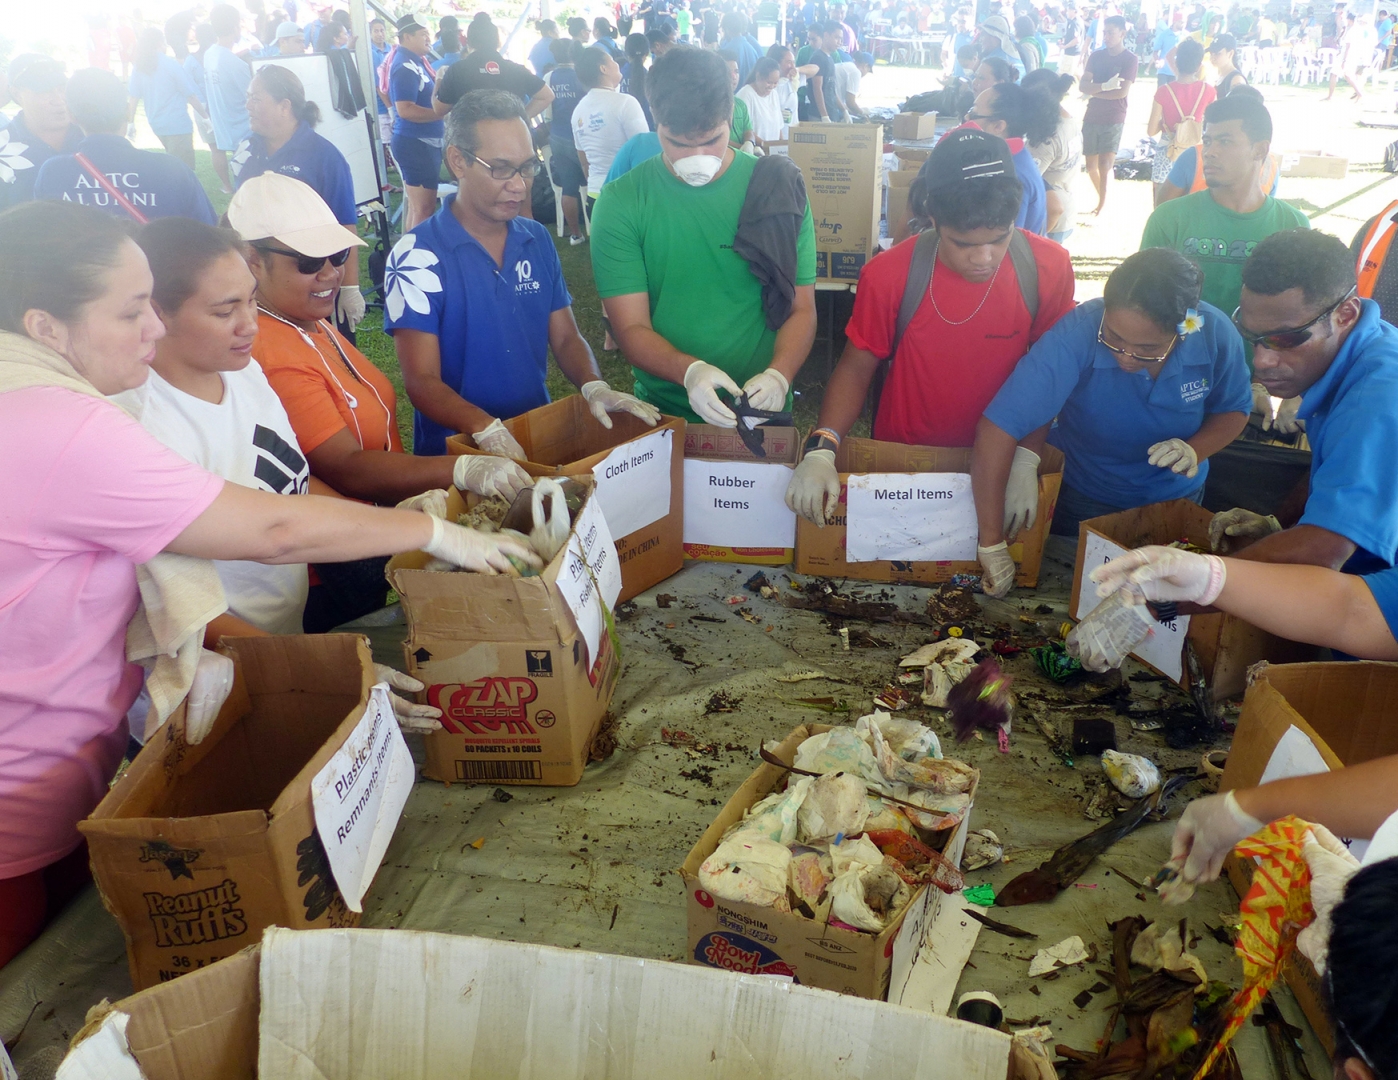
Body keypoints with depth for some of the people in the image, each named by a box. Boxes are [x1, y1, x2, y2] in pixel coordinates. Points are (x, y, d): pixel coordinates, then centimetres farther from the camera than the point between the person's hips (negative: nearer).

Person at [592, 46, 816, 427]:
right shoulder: (621, 202, -3)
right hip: (663, 415, 0)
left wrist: (778, 375, -18)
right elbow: (631, 328, -7)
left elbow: (801, 309, 2)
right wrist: (689, 371, -27)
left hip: (761, 410, 1)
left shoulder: (778, 189, 1)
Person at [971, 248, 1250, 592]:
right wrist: (991, 544, -43)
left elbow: (1235, 409, -5)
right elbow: (997, 428, -42)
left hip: (1176, 498, 3)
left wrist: (1195, 451, -28)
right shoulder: (1078, 333, -37)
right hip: (1083, 498, -3)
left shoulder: (1216, 334, -25)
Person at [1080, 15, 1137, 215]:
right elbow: (1082, 85, -4)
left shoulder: (1129, 59, -5)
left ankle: (1101, 206, -4)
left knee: (1104, 166, -12)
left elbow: (1122, 92, -14)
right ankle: (1102, 200, 29)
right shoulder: (1096, 56, 7)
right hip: (1091, 117, 5)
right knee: (1091, 165, 10)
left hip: (1113, 119, -5)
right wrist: (1105, 86, -20)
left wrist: (1094, 91, -8)